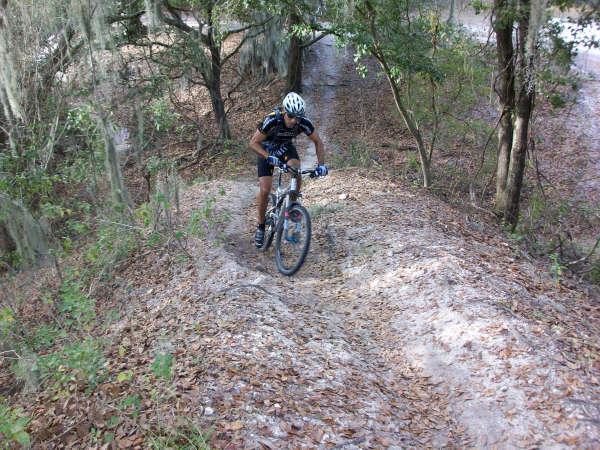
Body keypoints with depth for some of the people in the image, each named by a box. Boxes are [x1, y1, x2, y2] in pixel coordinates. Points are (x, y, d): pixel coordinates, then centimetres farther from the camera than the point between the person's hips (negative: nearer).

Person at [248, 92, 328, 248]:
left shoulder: (303, 123, -28)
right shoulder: (271, 121, -36)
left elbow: (318, 142, -13)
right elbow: (253, 143, -27)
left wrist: (321, 164, -25)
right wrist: (269, 157, -42)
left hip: (286, 147, 2)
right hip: (267, 150, -2)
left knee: (296, 171, -30)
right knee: (265, 190, -12)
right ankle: (261, 226, 8)